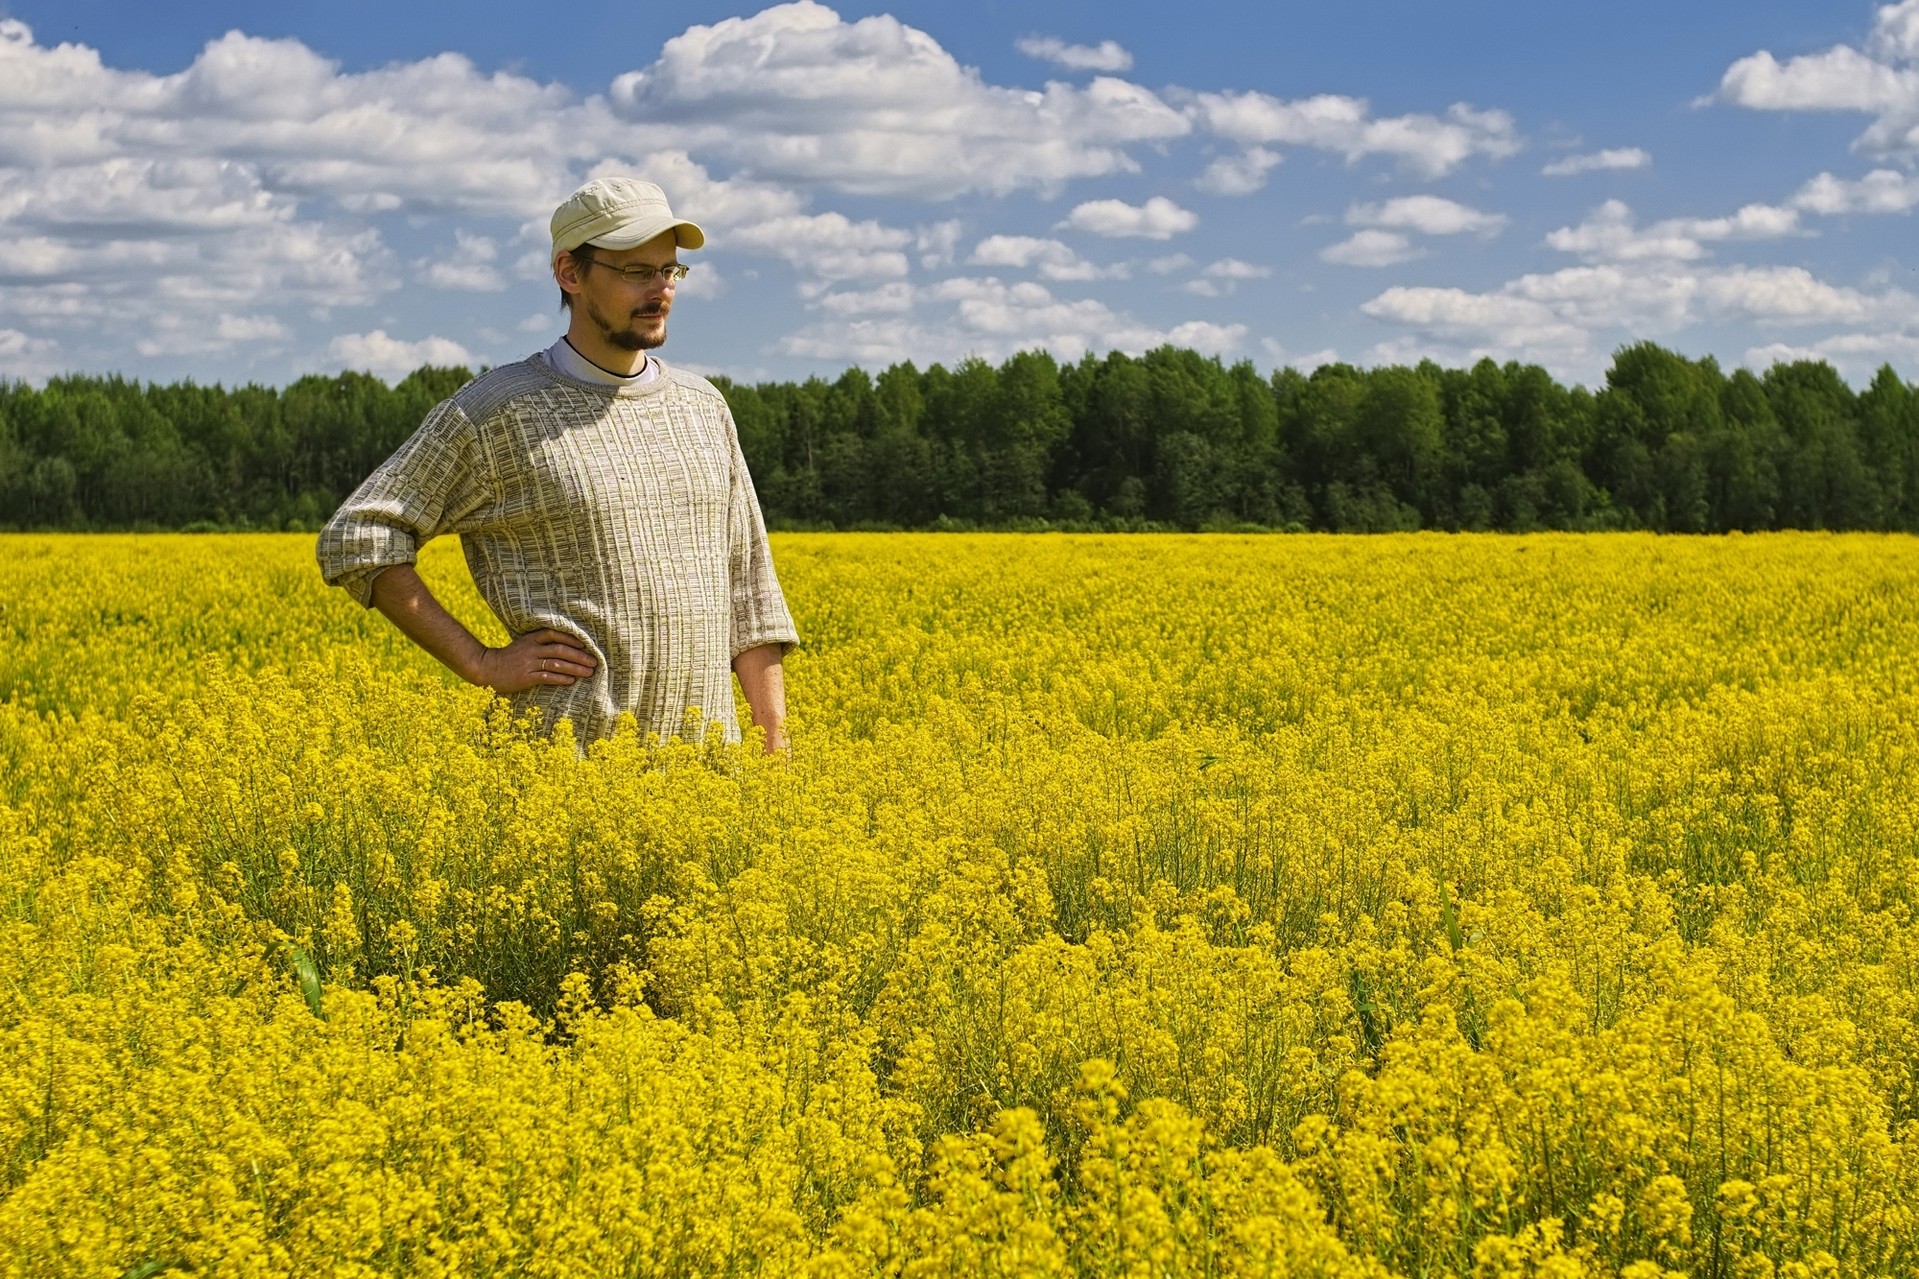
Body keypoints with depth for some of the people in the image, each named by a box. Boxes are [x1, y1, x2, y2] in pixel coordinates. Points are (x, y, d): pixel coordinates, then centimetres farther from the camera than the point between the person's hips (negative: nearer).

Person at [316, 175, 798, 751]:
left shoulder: (703, 407, 13)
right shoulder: (495, 412, -4)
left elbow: (746, 590, 15)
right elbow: (356, 541, -6)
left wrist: (776, 746, 8)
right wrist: (482, 665, -10)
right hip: (571, 759, -5)